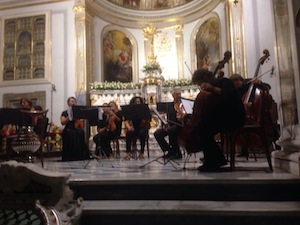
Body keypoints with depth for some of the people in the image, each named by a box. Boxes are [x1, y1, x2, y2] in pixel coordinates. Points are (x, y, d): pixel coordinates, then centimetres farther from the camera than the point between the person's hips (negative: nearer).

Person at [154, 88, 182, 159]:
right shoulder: (169, 106, 16)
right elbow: (168, 118, 13)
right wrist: (167, 125, -7)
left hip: (179, 126, -4)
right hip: (170, 126, 5)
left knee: (171, 131, -36)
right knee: (157, 133, -17)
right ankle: (169, 150, -5)